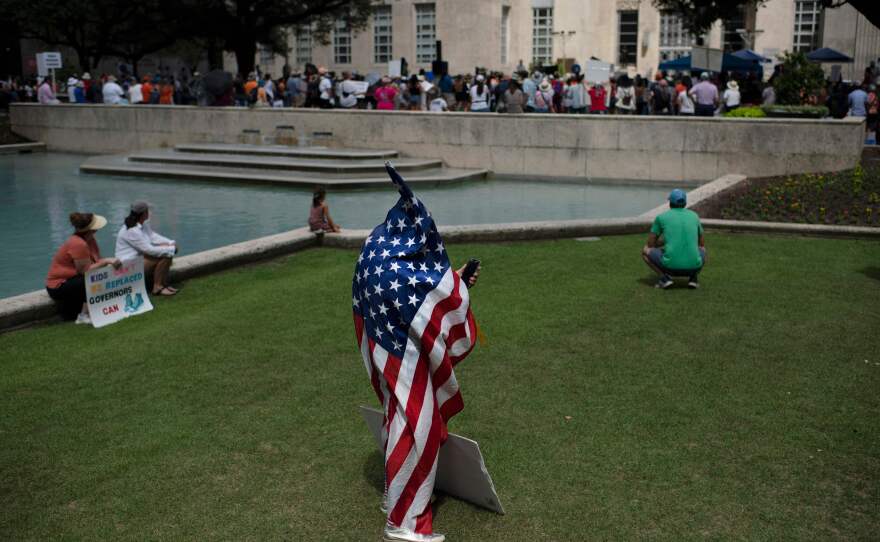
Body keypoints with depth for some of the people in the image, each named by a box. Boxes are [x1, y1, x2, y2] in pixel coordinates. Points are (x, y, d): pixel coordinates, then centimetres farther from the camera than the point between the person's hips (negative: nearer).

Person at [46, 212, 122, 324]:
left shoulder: (90, 239, 2)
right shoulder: (78, 244, -26)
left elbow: (96, 261, 1)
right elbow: (85, 270, -24)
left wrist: (111, 262, -16)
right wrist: (106, 261, -21)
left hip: (70, 280, 9)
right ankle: (84, 316, -17)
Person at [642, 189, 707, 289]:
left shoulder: (661, 217, 8)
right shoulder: (694, 216, 17)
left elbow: (650, 244, 15)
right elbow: (702, 244, 29)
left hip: (671, 266, -3)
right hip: (693, 266, 3)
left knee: (645, 251, 25)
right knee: (702, 251, 40)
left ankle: (664, 277, 4)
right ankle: (693, 277, 10)